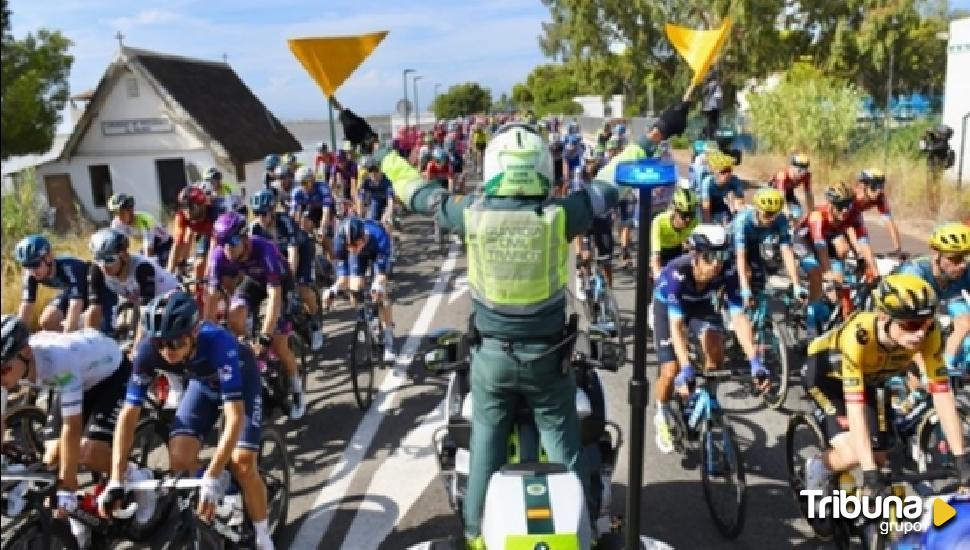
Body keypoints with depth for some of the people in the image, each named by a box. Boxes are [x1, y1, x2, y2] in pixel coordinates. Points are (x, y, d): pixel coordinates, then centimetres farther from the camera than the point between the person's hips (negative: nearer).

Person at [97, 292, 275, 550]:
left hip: (240, 378, -4)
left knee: (242, 463, -17)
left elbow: (235, 416, -45)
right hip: (202, 382, 4)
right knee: (179, 458, -13)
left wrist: (211, 480, -51)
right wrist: (116, 482, -33)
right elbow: (128, 415, -26)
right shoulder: (148, 350, -30)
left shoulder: (218, 342, -43)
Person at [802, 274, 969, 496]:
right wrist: (870, 473, -44)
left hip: (870, 378, 5)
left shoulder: (929, 332, -30)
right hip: (825, 371, -4)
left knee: (877, 457, -1)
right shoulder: (859, 333, -42)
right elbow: (855, 407, -43)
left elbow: (942, 395, -26)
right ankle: (817, 466, 13)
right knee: (853, 455, -18)